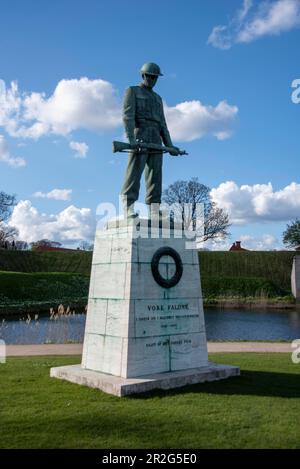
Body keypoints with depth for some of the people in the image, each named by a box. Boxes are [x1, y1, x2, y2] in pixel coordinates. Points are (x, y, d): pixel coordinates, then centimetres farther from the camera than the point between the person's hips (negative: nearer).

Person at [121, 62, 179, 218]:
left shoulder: (157, 98, 28)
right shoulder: (132, 91, 10)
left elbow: (162, 123, 23)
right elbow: (128, 115, -6)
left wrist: (169, 145, 11)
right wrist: (131, 139, -21)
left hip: (155, 139, 6)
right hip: (139, 136, -6)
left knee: (155, 174, -2)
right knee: (134, 171, -16)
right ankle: (129, 208, -22)